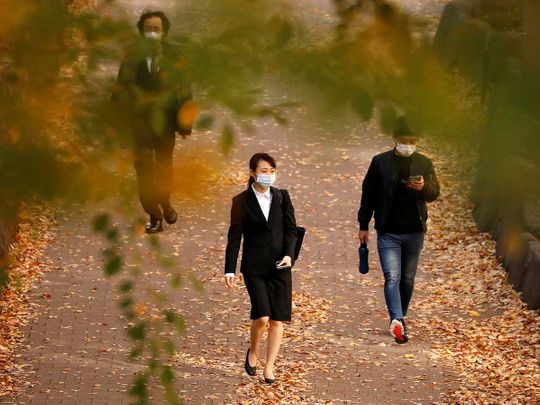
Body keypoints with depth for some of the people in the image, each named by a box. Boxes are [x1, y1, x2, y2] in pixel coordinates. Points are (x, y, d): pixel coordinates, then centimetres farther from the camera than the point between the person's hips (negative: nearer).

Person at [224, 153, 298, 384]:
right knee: (262, 316, -14)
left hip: (279, 266, 3)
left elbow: (291, 228, 6)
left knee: (277, 319, 1)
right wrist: (229, 269, -4)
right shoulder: (241, 201, 0)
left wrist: (289, 254, -11)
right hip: (254, 267, -3)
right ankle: (253, 352, 14)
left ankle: (269, 367, 10)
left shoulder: (282, 197, 6)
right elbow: (234, 237, 0)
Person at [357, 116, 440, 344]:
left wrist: (424, 187, -18)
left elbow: (434, 194, 6)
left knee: (408, 279, 11)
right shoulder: (381, 162, -1)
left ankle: (399, 319, 26)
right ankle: (397, 321, -25)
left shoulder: (424, 164, 5)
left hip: (415, 232, 3)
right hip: (388, 231, -3)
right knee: (392, 277, -14)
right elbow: (368, 194, 4)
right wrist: (363, 225, 3)